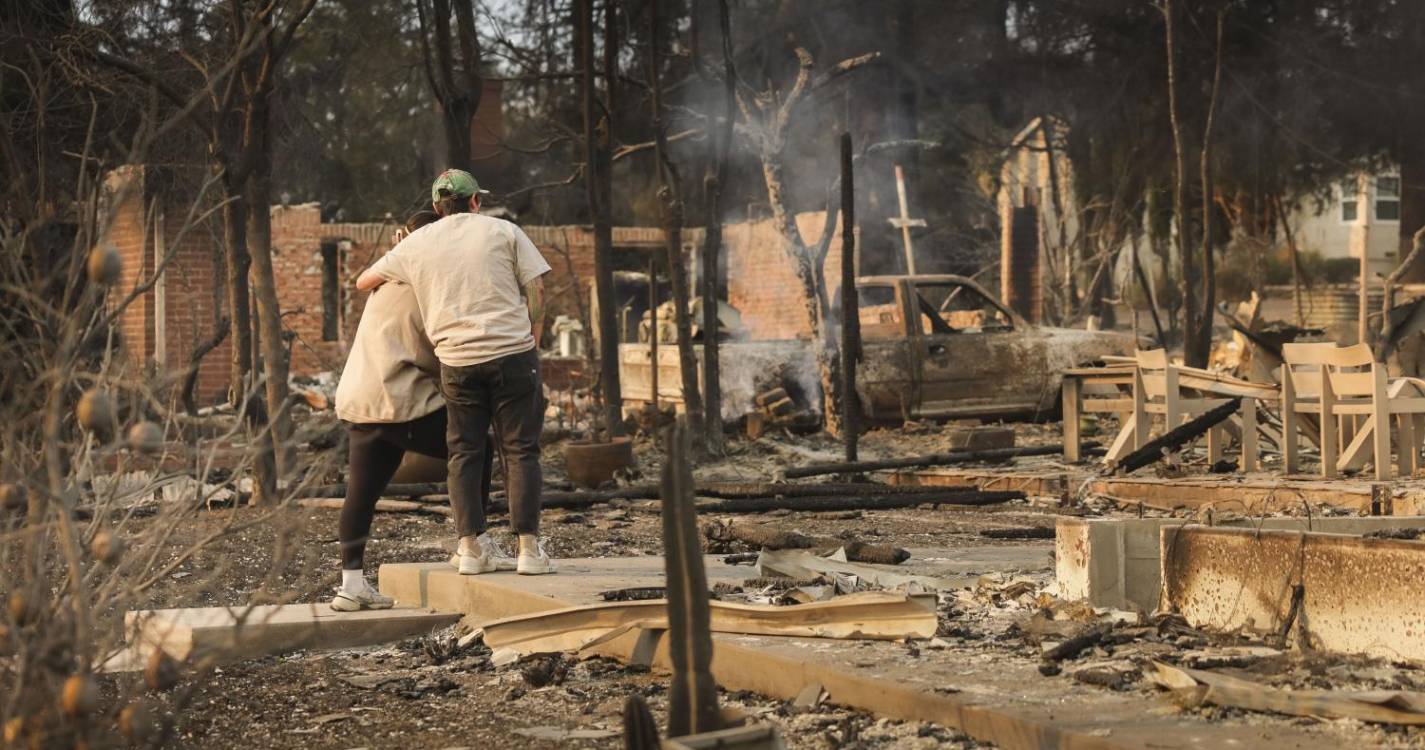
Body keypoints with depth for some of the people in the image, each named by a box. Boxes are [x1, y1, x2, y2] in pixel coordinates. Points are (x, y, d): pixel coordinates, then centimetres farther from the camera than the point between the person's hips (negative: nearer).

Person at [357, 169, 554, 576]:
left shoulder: (417, 245, 11)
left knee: (464, 453, 11)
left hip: (457, 361, 1)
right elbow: (536, 288, 0)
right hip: (513, 352, -1)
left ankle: (471, 546, 7)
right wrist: (532, 344, 6)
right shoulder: (503, 231, 6)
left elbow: (363, 281, 22)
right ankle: (529, 547, 0)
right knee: (520, 450, 3)